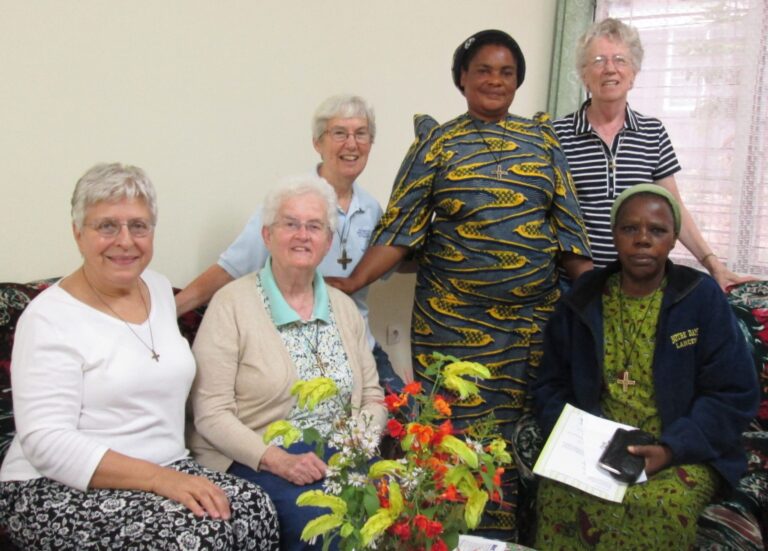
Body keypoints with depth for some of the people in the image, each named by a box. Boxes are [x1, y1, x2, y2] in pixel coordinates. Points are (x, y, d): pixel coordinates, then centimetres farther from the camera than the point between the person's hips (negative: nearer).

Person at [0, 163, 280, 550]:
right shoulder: (49, 317, -11)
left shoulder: (160, 287, 10)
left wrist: (175, 474, 10)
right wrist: (160, 478, -27)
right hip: (61, 489, -6)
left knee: (254, 509, -21)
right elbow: (47, 443, -19)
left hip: (166, 470, 7)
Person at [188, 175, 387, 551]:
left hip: (339, 458, 5)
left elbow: (372, 397, 15)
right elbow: (211, 412, -10)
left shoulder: (344, 308, 12)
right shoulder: (232, 303, -5)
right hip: (254, 461, -5)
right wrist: (276, 459, -21)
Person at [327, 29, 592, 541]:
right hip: (456, 320, -2)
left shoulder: (542, 138, 10)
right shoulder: (437, 143, 2)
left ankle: (510, 533, 22)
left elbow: (567, 223, 8)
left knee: (522, 434, 6)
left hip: (535, 317, 3)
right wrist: (352, 283, -14)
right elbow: (401, 227, -3)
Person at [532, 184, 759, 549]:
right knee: (558, 495, -29)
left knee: (660, 506, -33)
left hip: (685, 453, -1)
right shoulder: (583, 300, 7)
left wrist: (671, 450, -16)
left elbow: (734, 394, -4)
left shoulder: (703, 297, -1)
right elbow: (551, 385, 12)